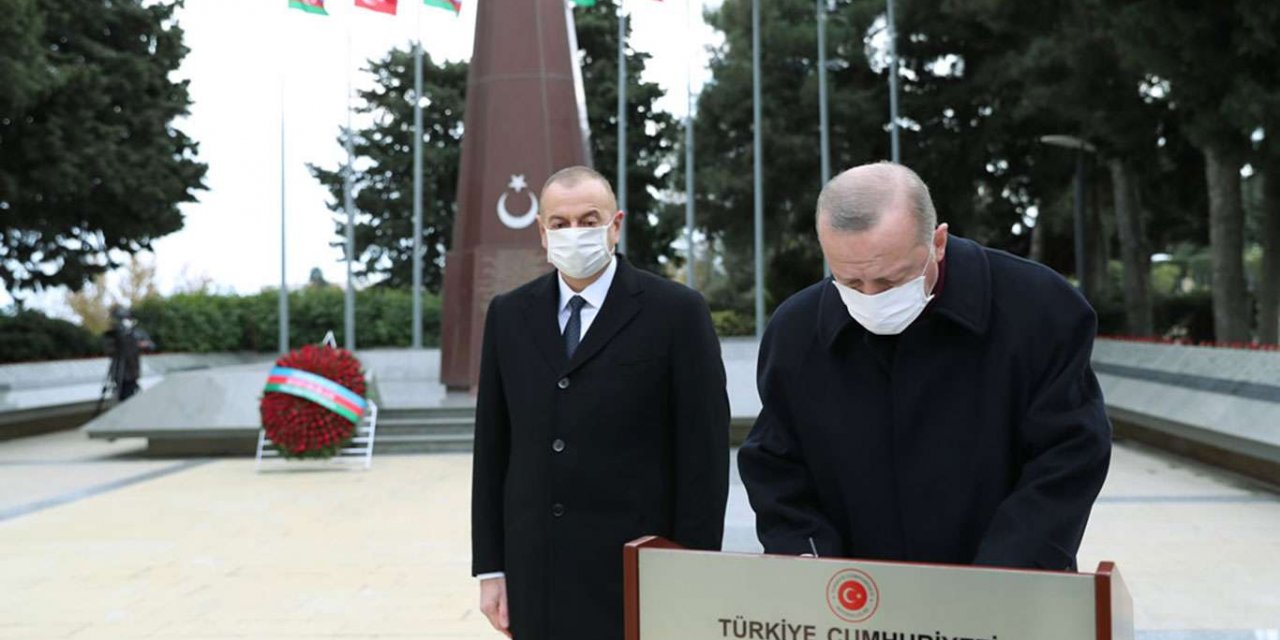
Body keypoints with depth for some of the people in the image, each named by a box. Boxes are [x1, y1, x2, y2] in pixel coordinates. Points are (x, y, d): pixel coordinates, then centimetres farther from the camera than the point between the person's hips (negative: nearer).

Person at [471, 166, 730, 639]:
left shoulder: (676, 312, -4)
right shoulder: (508, 315, 8)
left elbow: (704, 453, -4)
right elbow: (492, 449, 10)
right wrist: (490, 567, 7)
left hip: (639, 574, -3)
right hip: (535, 581, 4)